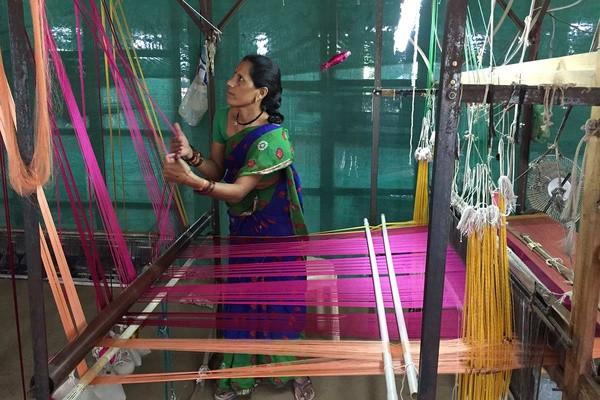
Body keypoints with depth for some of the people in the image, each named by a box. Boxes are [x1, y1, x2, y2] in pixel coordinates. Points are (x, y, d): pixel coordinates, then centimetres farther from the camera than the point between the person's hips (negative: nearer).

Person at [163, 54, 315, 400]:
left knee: (278, 297, 6)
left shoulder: (272, 137, -29)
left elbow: (238, 190, -29)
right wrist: (191, 156, -22)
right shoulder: (223, 118, -6)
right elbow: (217, 170, -2)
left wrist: (191, 180, -42)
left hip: (274, 225, -6)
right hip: (242, 223, 6)